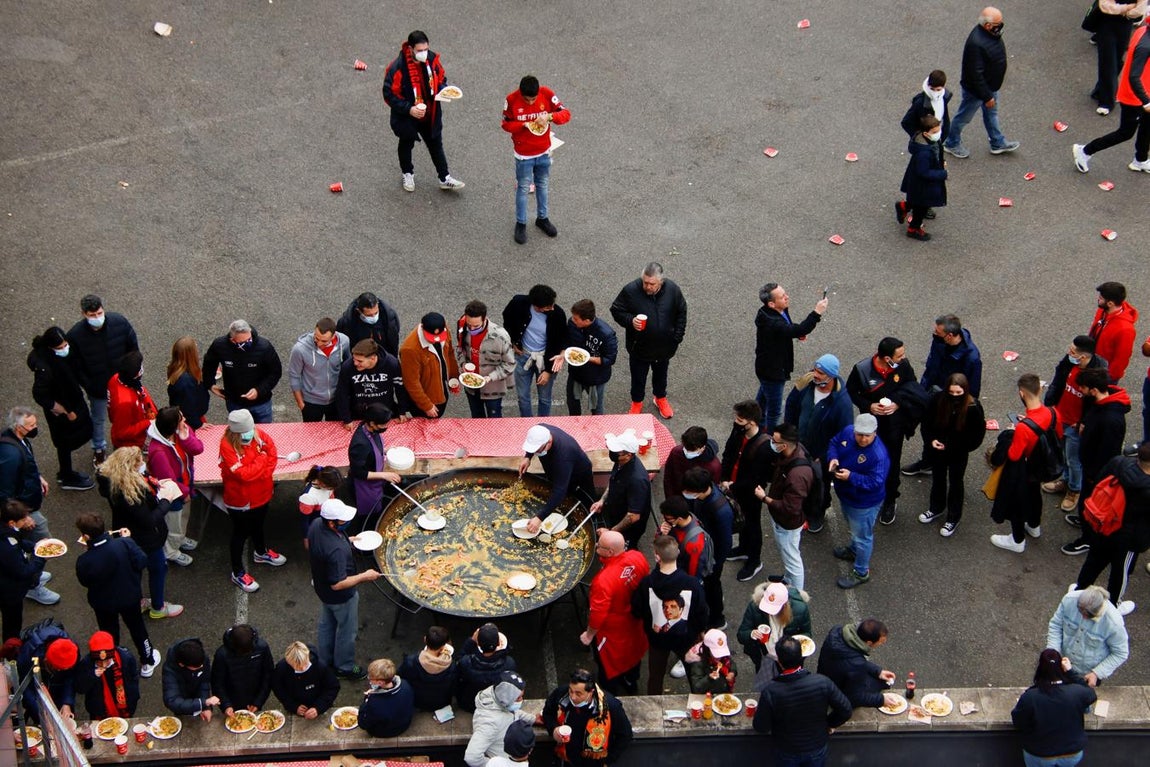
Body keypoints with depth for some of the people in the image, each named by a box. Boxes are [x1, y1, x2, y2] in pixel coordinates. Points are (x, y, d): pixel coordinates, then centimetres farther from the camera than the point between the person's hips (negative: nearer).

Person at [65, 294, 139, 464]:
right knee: (98, 419, 23)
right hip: (97, 387, -1)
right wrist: (89, 387, -18)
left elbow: (133, 348, -6)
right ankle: (99, 448, 48)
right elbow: (76, 367, -15)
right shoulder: (75, 335, -26)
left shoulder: (119, 321, -22)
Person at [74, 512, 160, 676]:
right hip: (129, 597, 1)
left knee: (109, 633, 27)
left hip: (103, 603, -1)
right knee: (137, 628, 27)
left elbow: (84, 582, -13)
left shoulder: (84, 561, -33)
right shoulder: (124, 544, -32)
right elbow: (142, 561, -18)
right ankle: (148, 662, 46)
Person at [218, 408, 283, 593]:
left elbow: (272, 453, -6)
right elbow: (243, 474, -34)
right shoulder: (227, 446, -31)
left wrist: (265, 473, -20)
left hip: (262, 493, 6)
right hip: (240, 499, -6)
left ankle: (261, 552, 59)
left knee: (258, 524, 31)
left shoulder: (259, 434, -14)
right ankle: (238, 573, 28)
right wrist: (262, 460, -21)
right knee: (241, 533, 11)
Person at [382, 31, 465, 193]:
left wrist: (443, 91, -18)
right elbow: (389, 95, -23)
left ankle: (445, 178, 32)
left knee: (436, 145, 17)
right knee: (406, 144, 22)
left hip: (430, 115, 4)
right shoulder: (397, 68, -29)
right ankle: (407, 174, 47)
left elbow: (441, 79, 4)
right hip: (406, 117, -3)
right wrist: (409, 109, -30)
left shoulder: (432, 59, -14)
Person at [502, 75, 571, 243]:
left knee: (543, 186, 19)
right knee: (523, 188, 9)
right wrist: (523, 125, -27)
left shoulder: (547, 94, -17)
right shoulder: (511, 100, -20)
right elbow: (506, 124, -8)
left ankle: (543, 218, 38)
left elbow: (566, 114, -14)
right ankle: (521, 224, 25)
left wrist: (549, 116, -33)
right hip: (523, 154, -2)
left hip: (544, 152, 2)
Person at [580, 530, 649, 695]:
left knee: (607, 666, 22)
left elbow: (597, 614, -29)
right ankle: (631, 684, 58)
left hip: (611, 632, -6)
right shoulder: (637, 557, -25)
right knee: (632, 651, 33)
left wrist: (589, 635, -12)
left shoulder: (604, 580, -43)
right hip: (634, 624, 6)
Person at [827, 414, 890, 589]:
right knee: (854, 528, 35)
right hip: (845, 495, 8)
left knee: (862, 536, 13)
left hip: (864, 503, -8)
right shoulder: (847, 432, -16)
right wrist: (833, 458, -19)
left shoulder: (878, 455, -37)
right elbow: (834, 443, 2)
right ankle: (854, 551, 62)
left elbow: (875, 483, -34)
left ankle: (861, 573, 33)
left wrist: (851, 477, -39)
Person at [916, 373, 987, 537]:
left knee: (956, 482, 15)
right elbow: (926, 422, -4)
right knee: (937, 478, 24)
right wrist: (931, 439, -17)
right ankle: (936, 508, 48)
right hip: (938, 448, 3)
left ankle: (953, 518, 31)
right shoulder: (937, 399, -18)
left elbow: (978, 432, -13)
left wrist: (962, 446, -20)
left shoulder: (973, 407, -25)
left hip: (958, 452, -3)